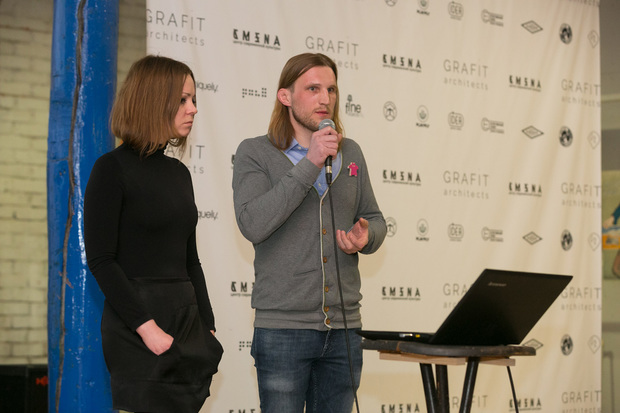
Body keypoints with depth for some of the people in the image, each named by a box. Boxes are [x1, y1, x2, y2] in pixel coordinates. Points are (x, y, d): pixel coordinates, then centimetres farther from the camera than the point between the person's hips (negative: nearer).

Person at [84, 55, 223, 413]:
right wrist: (147, 327, -18)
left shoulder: (178, 173, 15)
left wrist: (208, 329, 9)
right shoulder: (113, 169, -6)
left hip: (187, 320, 7)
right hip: (137, 331, -7)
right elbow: (100, 259, -12)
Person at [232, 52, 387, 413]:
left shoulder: (351, 153, 13)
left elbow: (375, 218, 21)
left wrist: (366, 237, -3)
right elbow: (253, 224, -18)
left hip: (344, 327, 5)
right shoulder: (255, 153, -2)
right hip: (283, 326, -4)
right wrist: (309, 164, -18)